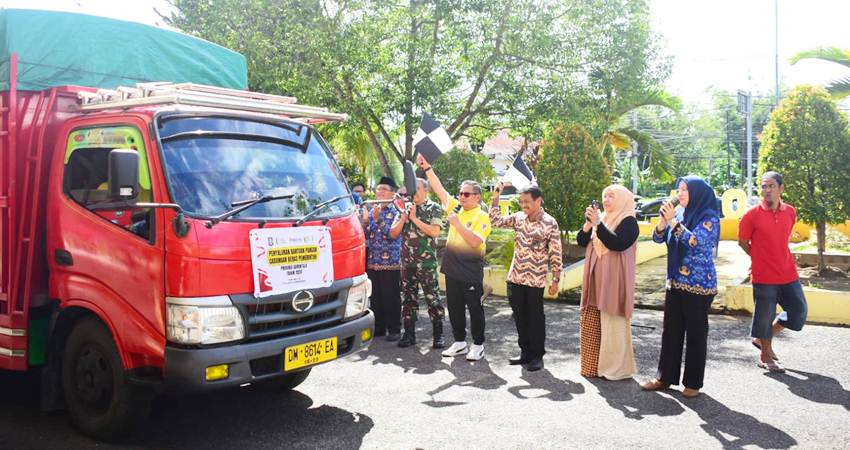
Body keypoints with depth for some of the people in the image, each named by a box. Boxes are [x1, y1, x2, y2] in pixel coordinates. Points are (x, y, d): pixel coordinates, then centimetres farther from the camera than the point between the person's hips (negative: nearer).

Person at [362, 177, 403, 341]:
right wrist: (365, 220, -8)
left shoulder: (396, 211, -1)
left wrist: (378, 219, -21)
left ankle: (394, 329, 9)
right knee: (375, 296, 9)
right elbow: (365, 235, 10)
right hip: (372, 261, 5)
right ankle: (378, 327, 20)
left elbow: (393, 234, -13)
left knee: (391, 297, 0)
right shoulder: (371, 210, 13)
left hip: (391, 261, -5)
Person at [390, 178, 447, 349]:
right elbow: (393, 233, 10)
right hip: (407, 261, 5)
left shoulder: (434, 209, 0)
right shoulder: (405, 208, 13)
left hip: (427, 261, -5)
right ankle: (409, 334, 17)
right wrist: (403, 217, -5)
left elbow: (435, 232, -15)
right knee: (408, 298, 9)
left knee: (432, 297, -3)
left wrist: (415, 218, -13)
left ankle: (438, 335, 5)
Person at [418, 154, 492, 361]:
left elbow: (475, 241, -22)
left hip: (471, 271, -6)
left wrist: (457, 223, -23)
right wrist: (427, 168, 3)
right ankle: (460, 342, 25)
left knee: (475, 308, 4)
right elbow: (439, 189, 8)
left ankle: (478, 345, 14)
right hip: (452, 268, 7)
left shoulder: (482, 217, -9)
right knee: (454, 307, 13)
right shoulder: (456, 207, 9)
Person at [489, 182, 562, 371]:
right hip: (515, 277, 5)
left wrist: (555, 280, -7)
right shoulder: (518, 218, 5)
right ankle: (525, 352, 24)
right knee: (520, 316, 11)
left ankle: (537, 355, 16)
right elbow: (496, 220, 6)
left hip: (536, 279, -5)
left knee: (535, 318, 4)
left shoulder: (550, 223, -9)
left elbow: (555, 254, -7)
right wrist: (496, 197, -2)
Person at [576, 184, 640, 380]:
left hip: (613, 282, -7)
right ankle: (594, 366, 19)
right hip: (595, 281, 7)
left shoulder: (629, 222, -7)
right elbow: (582, 241, 8)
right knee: (592, 326, 9)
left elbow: (618, 243, -23)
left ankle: (617, 368, 7)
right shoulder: (601, 219, 14)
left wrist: (598, 223, -23)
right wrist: (588, 222, -8)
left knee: (613, 325, -2)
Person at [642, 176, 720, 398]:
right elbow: (658, 238, 4)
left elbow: (696, 241, -24)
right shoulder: (679, 215, 8)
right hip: (675, 282, 6)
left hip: (699, 285, -6)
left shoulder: (709, 217, -9)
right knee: (671, 330, 10)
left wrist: (673, 221, -24)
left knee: (695, 332, 3)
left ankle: (693, 382, 14)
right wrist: (663, 219, -13)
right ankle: (665, 376, 19)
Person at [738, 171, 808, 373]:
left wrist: (774, 257, 12)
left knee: (799, 311, 10)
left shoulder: (790, 212, 3)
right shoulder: (752, 215, -11)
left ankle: (763, 339, 28)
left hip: (788, 274, 5)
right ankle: (766, 356, 24)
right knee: (765, 316, 4)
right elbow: (742, 242, -1)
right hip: (764, 276, -5)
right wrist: (761, 258, 2)